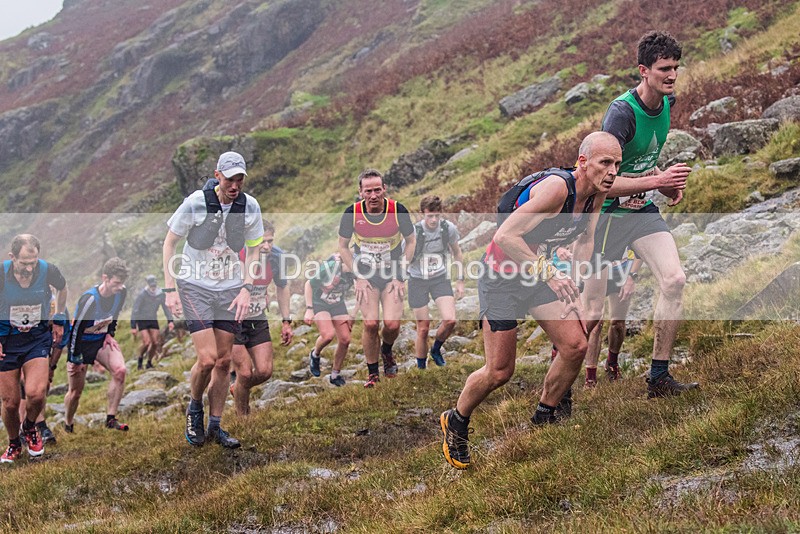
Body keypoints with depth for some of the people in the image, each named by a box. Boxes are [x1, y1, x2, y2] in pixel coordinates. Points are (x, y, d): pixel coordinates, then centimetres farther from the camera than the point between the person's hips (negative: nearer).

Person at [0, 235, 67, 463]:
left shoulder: (48, 270, -15)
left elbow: (62, 287, 10)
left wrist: (59, 319, 10)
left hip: (38, 336, 0)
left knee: (36, 393, -19)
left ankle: (29, 427, 14)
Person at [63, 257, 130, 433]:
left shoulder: (122, 292, -13)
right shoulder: (89, 299, -32)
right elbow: (76, 329, -24)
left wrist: (110, 334, 3)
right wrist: (74, 359, -18)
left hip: (102, 339, 5)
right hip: (81, 342, -5)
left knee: (120, 370, -21)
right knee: (75, 390, 3)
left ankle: (111, 419, -12)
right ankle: (68, 427, 28)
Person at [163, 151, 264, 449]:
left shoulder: (250, 207, -6)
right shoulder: (195, 203, -16)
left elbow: (253, 250, 7)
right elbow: (170, 243, -4)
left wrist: (246, 289, -3)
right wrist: (170, 289, -9)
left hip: (230, 289, 4)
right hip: (195, 287, -3)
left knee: (224, 361, 5)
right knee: (207, 359, -14)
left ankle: (215, 427, 19)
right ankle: (195, 409, 15)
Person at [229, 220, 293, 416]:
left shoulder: (276, 256, -10)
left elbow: (282, 287, 9)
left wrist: (286, 321, 7)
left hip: (258, 320, 5)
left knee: (265, 371, -1)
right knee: (245, 373, -10)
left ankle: (237, 389, 31)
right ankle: (243, 418, 13)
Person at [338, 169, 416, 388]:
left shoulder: (398, 210, -15)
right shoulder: (352, 213, -14)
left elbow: (411, 241, -1)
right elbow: (343, 246, 1)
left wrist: (399, 275, -6)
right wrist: (359, 277, -6)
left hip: (392, 275, 0)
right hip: (366, 276, 0)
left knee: (392, 324, -13)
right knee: (370, 324, -10)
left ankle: (387, 351, 23)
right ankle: (372, 372, 12)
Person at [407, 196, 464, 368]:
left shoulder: (449, 228, -11)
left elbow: (457, 253, 7)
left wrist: (460, 281, 9)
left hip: (441, 278, 2)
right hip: (418, 280, -2)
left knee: (450, 320, -16)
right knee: (423, 329, -1)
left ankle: (436, 350, 15)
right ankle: (421, 367, 20)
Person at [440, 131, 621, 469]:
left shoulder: (596, 194, -4)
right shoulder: (557, 187, -30)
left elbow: (584, 240, 12)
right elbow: (506, 236, -33)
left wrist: (573, 286, 3)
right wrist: (549, 274, -31)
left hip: (538, 273, 8)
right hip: (501, 277, -7)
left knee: (576, 346, -3)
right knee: (500, 372, -5)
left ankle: (543, 419, 18)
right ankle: (456, 422, 22)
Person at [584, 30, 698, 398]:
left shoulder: (667, 102, 3)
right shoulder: (622, 112, -23)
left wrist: (666, 184, 6)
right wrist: (657, 181, -30)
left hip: (643, 209, 7)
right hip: (607, 212, -7)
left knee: (674, 281, -10)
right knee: (592, 309, -2)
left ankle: (659, 379, 0)